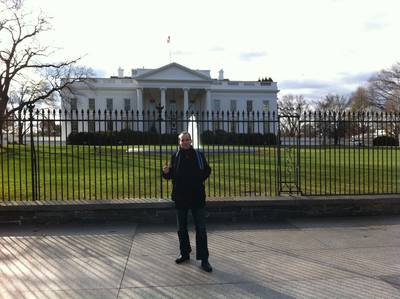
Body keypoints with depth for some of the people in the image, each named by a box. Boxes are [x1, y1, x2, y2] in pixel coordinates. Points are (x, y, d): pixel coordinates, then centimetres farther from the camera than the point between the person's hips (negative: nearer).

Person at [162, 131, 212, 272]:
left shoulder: (199, 155, 1)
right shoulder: (175, 156, 3)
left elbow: (207, 170, 11)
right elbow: (171, 176, 7)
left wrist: (201, 178, -9)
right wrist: (166, 172, -15)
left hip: (197, 197, -2)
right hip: (180, 197, 2)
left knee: (201, 229, -2)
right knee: (181, 228, 13)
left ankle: (204, 259, 3)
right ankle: (185, 253, 30)